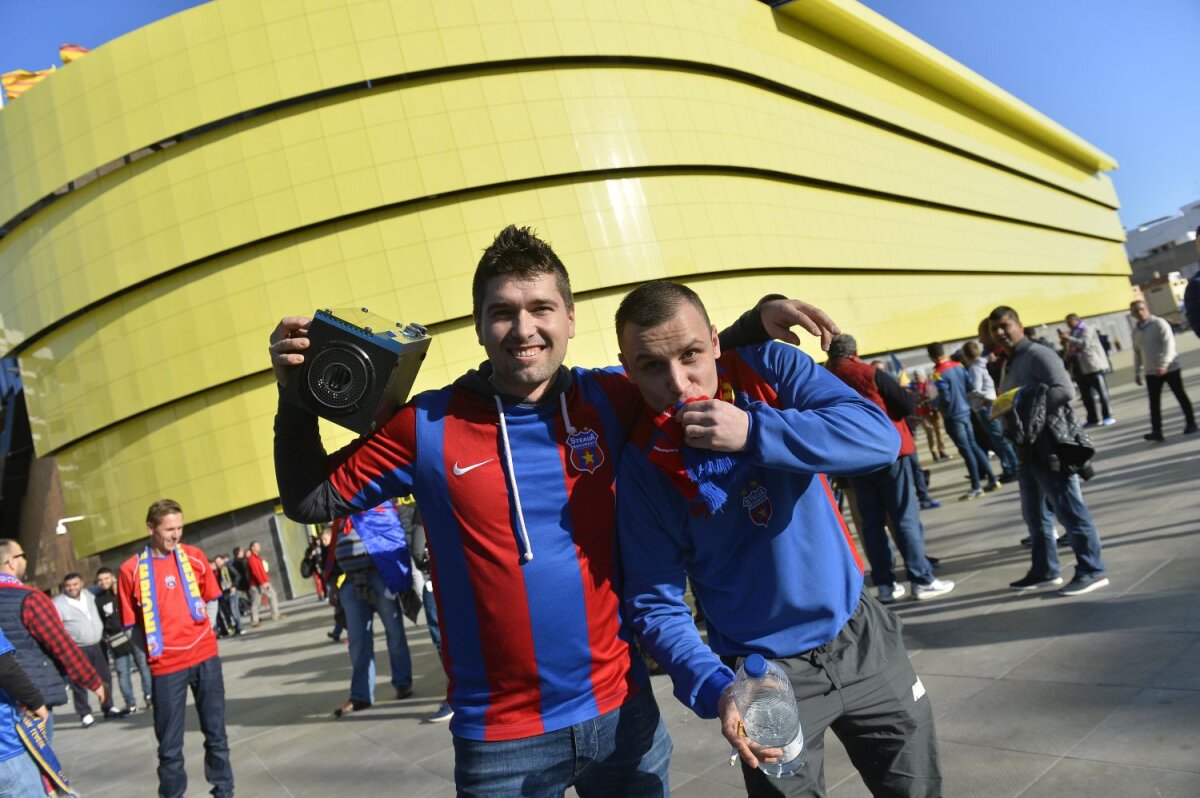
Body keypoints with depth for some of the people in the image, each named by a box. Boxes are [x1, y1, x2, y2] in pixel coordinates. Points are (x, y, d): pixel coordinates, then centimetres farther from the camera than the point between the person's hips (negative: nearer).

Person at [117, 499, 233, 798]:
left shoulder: (194, 556, 2)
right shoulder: (131, 570, -6)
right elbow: (132, 623, 2)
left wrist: (200, 632, 7)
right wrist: (153, 649, -4)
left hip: (205, 657, 3)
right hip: (165, 666, -2)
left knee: (216, 734, 12)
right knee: (169, 745, 2)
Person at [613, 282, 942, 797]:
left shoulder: (769, 369, -13)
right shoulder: (643, 464, -15)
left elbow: (880, 437, -24)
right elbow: (656, 601, -12)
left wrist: (754, 431, -35)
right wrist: (716, 689, -27)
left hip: (861, 636, 3)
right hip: (764, 673, -2)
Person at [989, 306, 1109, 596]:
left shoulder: (1038, 354, -12)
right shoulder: (1009, 363, 17)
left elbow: (1063, 390, -24)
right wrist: (1010, 430, 2)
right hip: (1027, 447, 10)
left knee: (1069, 509, -4)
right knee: (1034, 513, 15)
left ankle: (1093, 570, 4)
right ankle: (1044, 571, 25)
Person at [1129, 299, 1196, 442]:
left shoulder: (1159, 324, -9)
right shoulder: (1136, 331, 9)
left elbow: (1169, 344, -18)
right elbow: (1137, 353, 15)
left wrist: (1164, 364, -28)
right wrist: (1137, 372, 13)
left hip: (1170, 367, -5)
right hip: (1151, 372, 5)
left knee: (1181, 396, 7)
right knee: (1154, 402, -3)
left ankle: (1190, 423, 21)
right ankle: (1157, 431, -6)